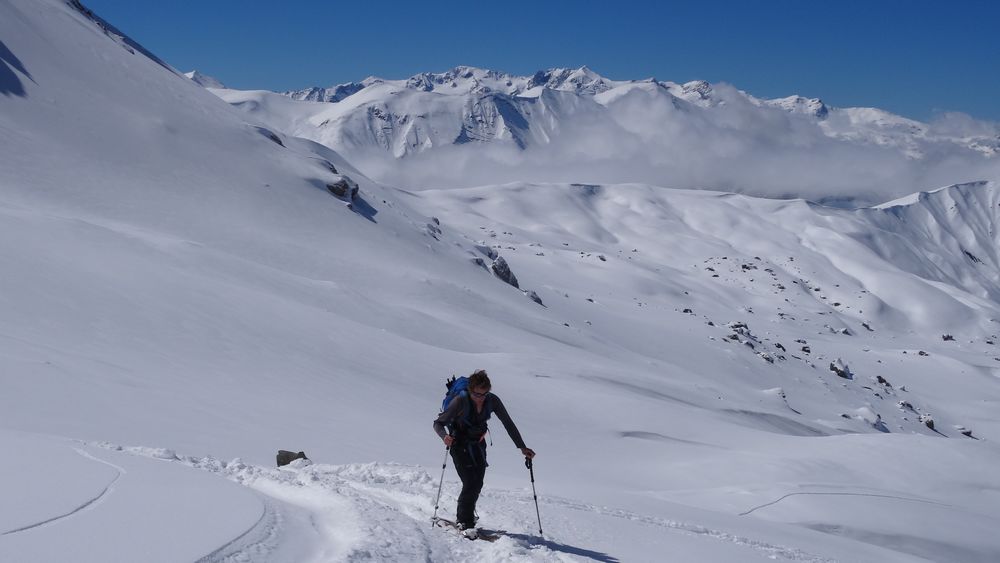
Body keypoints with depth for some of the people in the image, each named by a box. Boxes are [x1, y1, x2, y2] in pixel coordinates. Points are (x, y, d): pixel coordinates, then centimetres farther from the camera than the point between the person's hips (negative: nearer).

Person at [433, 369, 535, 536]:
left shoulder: (492, 401, -16)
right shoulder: (460, 401, -26)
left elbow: (508, 423, -9)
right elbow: (438, 423, -21)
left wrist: (522, 447, -13)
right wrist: (445, 436, -42)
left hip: (478, 444, 4)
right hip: (459, 444, -4)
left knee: (477, 484, 4)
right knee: (470, 483, -16)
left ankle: (462, 515, 27)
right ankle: (466, 523, -5)